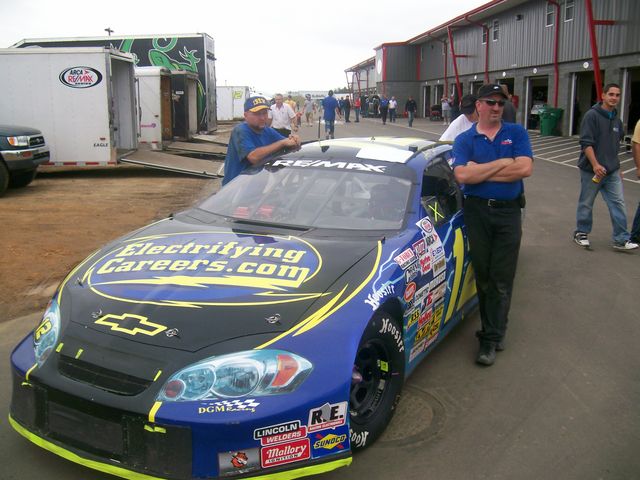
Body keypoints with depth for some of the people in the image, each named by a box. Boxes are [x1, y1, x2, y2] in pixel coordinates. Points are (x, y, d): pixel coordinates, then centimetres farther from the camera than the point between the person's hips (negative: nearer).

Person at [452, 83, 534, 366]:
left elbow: (525, 168, -11)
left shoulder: (516, 133, 7)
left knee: (501, 279, -3)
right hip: (476, 212, 1)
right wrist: (502, 163, -10)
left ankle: (490, 339, 1)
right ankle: (495, 331, 20)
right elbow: (462, 175, -13)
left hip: (509, 211, 0)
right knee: (483, 275, 6)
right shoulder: (464, 140, 6)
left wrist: (480, 171, -10)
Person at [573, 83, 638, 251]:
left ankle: (621, 239, 5)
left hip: (612, 171, 6)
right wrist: (595, 165, -23)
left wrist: (617, 168, 20)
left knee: (618, 203, 1)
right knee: (586, 204, 6)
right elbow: (586, 142, -16)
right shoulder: (592, 115, -9)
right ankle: (581, 233, 23)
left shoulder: (617, 120, 12)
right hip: (592, 170, -6)